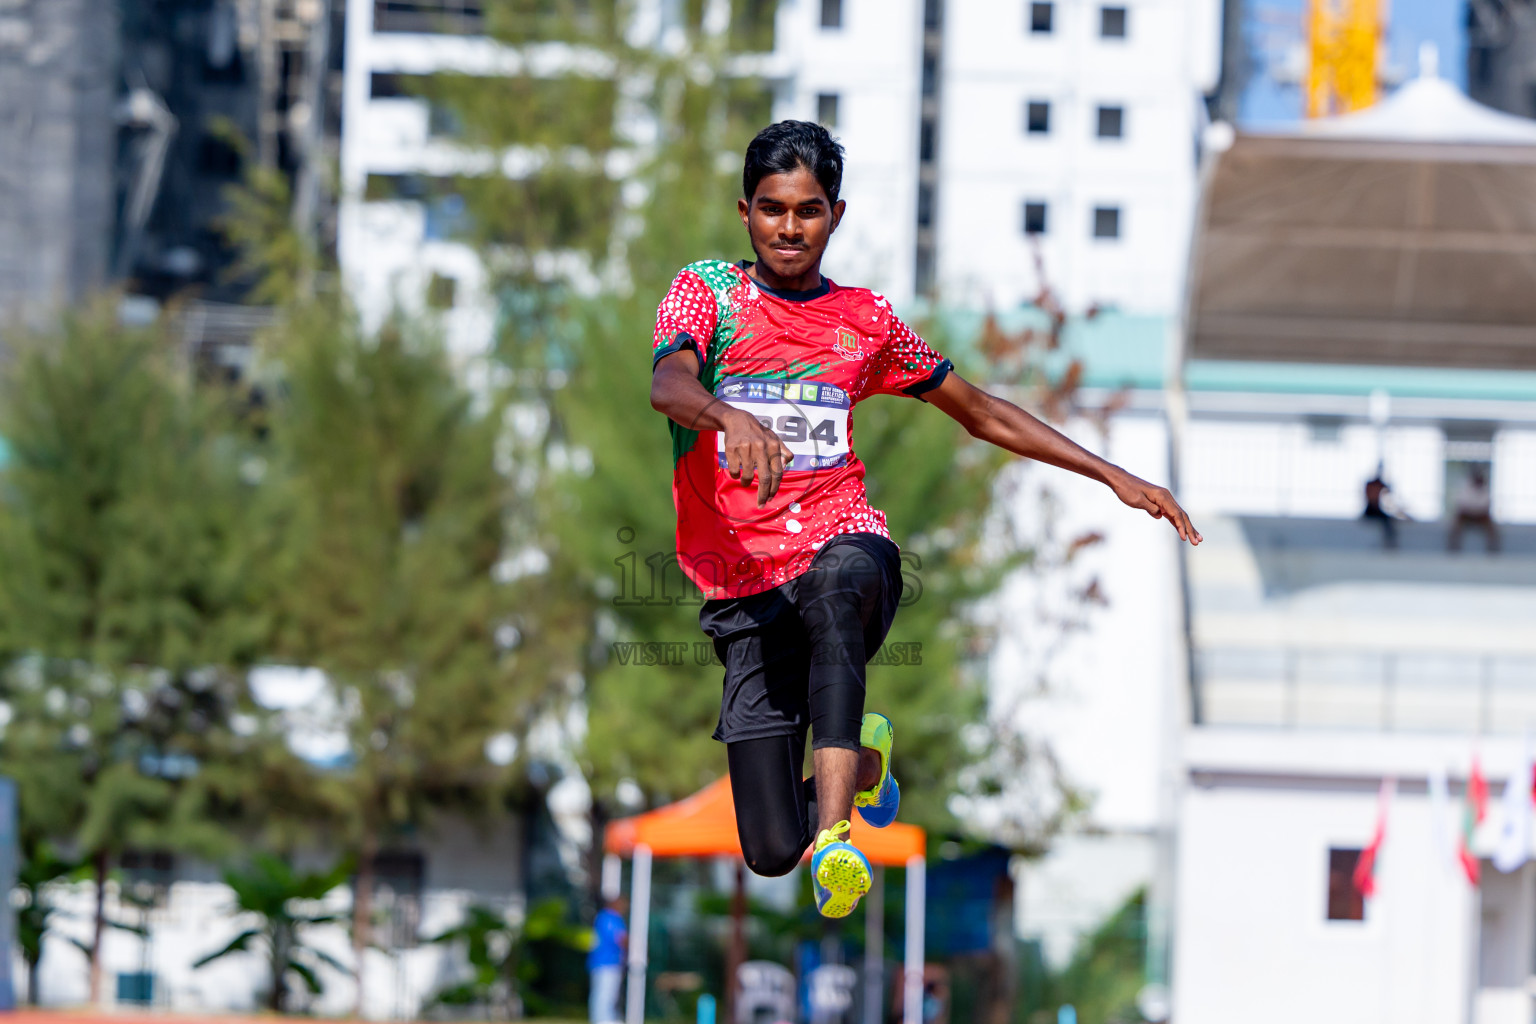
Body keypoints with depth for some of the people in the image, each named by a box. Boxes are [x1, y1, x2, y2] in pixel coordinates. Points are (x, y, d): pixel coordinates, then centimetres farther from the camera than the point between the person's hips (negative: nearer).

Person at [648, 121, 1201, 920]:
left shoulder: (865, 319, 15)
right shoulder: (708, 292, 6)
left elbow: (981, 413, 25)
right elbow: (667, 385, -15)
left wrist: (1115, 478, 19)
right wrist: (729, 417, -39)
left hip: (845, 544, 1)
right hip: (742, 585, 0)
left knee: (833, 591, -41)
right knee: (771, 852, -8)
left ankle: (836, 838, -53)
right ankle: (859, 753, 28)